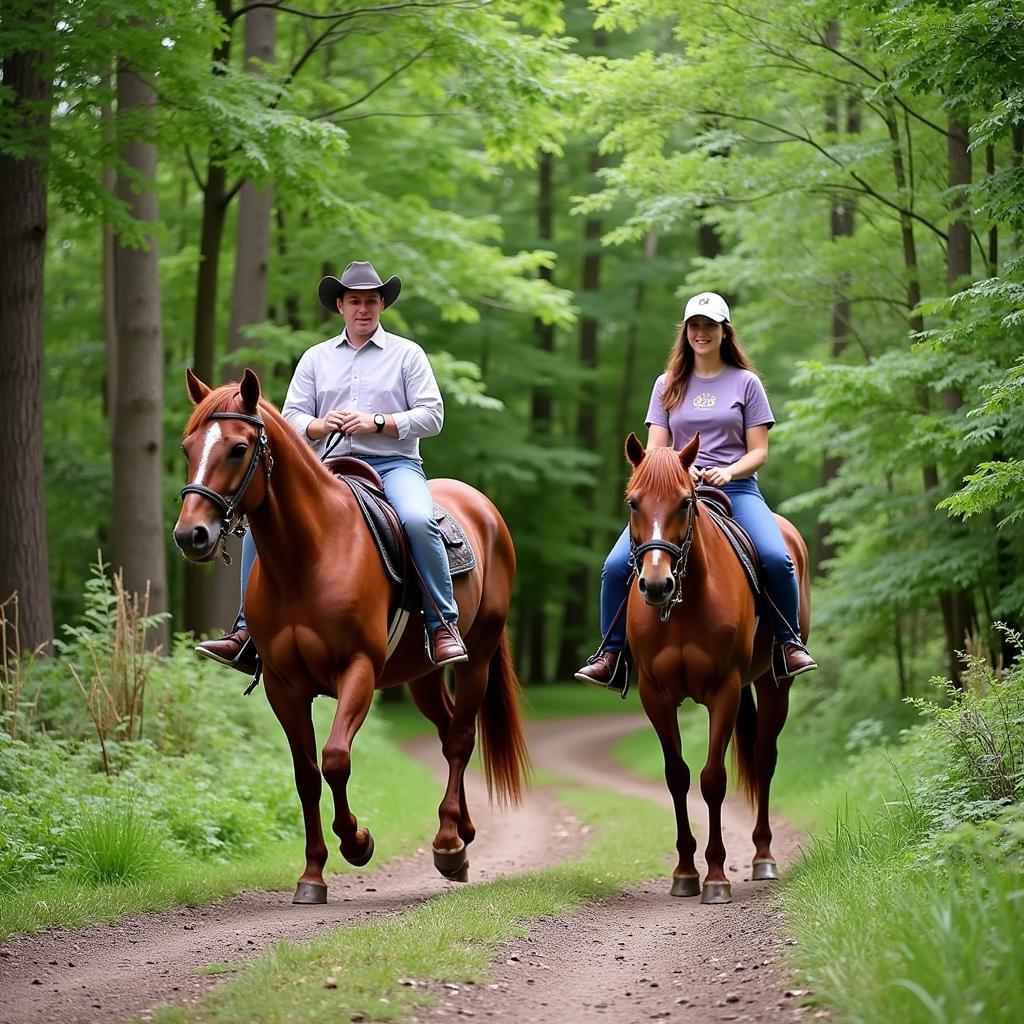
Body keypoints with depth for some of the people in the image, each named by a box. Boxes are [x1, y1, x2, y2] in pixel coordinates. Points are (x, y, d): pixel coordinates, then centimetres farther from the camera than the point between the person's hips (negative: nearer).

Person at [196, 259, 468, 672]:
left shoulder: (407, 354, 9)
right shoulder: (315, 358, 17)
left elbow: (431, 415, 0)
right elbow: (291, 417, 12)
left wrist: (377, 423, -13)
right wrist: (320, 426, -11)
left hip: (393, 464, -3)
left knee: (418, 521, -35)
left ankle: (443, 626, -26)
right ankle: (248, 631, -10)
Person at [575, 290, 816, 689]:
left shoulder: (746, 383, 8)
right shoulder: (668, 385, 14)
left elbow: (758, 452, 5)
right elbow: (654, 450, 9)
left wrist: (728, 471, -16)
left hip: (736, 487, -2)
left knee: (776, 558, -30)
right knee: (616, 565, -18)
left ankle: (790, 642, -9)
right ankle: (611, 654, -2)